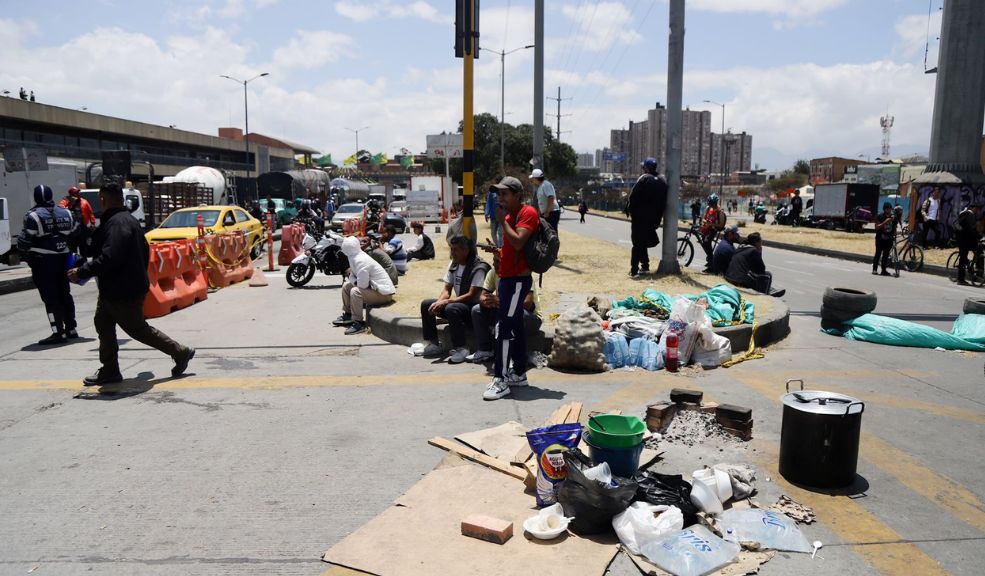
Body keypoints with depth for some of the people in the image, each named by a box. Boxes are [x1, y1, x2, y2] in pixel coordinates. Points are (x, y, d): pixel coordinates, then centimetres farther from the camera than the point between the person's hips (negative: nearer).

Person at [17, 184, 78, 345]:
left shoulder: (33, 216, -11)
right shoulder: (66, 213, 7)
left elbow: (24, 241, -12)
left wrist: (27, 255, 5)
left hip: (42, 261, -6)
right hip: (62, 259, 6)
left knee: (50, 297, -3)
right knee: (64, 294, 16)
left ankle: (58, 332, -5)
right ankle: (71, 329, 22)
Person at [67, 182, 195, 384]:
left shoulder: (117, 223, -22)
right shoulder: (128, 220, 12)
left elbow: (109, 258, -32)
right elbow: (145, 252, 19)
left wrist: (81, 272, -24)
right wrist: (139, 275, 26)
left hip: (124, 292, -11)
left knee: (138, 329, 1)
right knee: (103, 323, 14)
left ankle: (180, 353, 12)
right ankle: (109, 370, 21)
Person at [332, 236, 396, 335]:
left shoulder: (361, 261, -25)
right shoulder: (356, 256, 4)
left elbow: (362, 284, -27)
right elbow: (352, 277, 14)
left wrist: (352, 276, -8)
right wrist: (352, 275, -8)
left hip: (383, 293, -10)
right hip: (373, 287, 10)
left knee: (355, 291, -31)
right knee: (346, 285, 16)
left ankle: (359, 323, -19)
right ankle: (348, 315, 27)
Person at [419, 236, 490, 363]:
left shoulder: (479, 267, -17)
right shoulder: (453, 264, 8)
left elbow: (471, 295, -22)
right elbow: (447, 289, 8)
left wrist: (446, 302, -27)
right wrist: (439, 302, -14)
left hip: (474, 307, -8)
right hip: (458, 303, 8)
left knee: (451, 309, -36)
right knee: (426, 304, -3)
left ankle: (461, 348, -25)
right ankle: (433, 343, 1)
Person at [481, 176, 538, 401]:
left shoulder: (528, 213, -12)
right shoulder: (510, 215, 17)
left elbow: (518, 243, -25)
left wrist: (502, 221, -17)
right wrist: (496, 250, 8)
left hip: (518, 279, -10)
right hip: (507, 277, 10)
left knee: (503, 328, -12)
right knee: (515, 327, 14)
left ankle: (501, 379, -9)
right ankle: (519, 373, 22)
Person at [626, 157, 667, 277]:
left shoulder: (644, 178, -11)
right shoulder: (662, 181, 10)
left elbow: (633, 197, -16)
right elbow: (663, 201, 10)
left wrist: (629, 210, -3)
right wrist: (658, 218, 12)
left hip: (640, 217, -6)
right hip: (653, 217, 6)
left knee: (637, 243, -2)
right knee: (643, 242, 19)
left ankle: (634, 270, -6)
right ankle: (645, 267, 20)